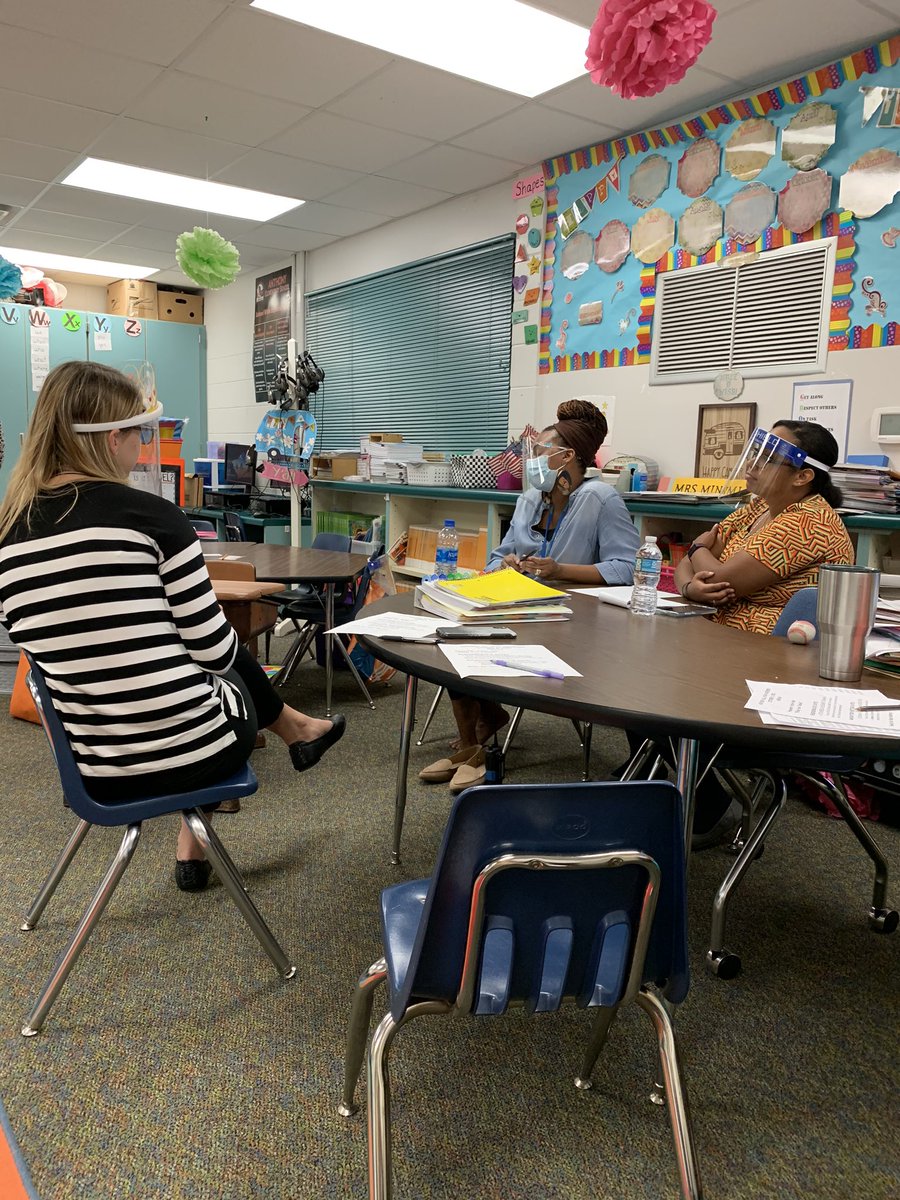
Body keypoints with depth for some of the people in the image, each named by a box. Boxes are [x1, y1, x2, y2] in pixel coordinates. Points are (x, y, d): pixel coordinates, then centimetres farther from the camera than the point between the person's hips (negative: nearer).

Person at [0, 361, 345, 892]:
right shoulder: (150, 514, -16)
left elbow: (82, 650, 8)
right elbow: (212, 649, -11)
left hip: (96, 771, 5)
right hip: (191, 750, -5)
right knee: (233, 665, 27)